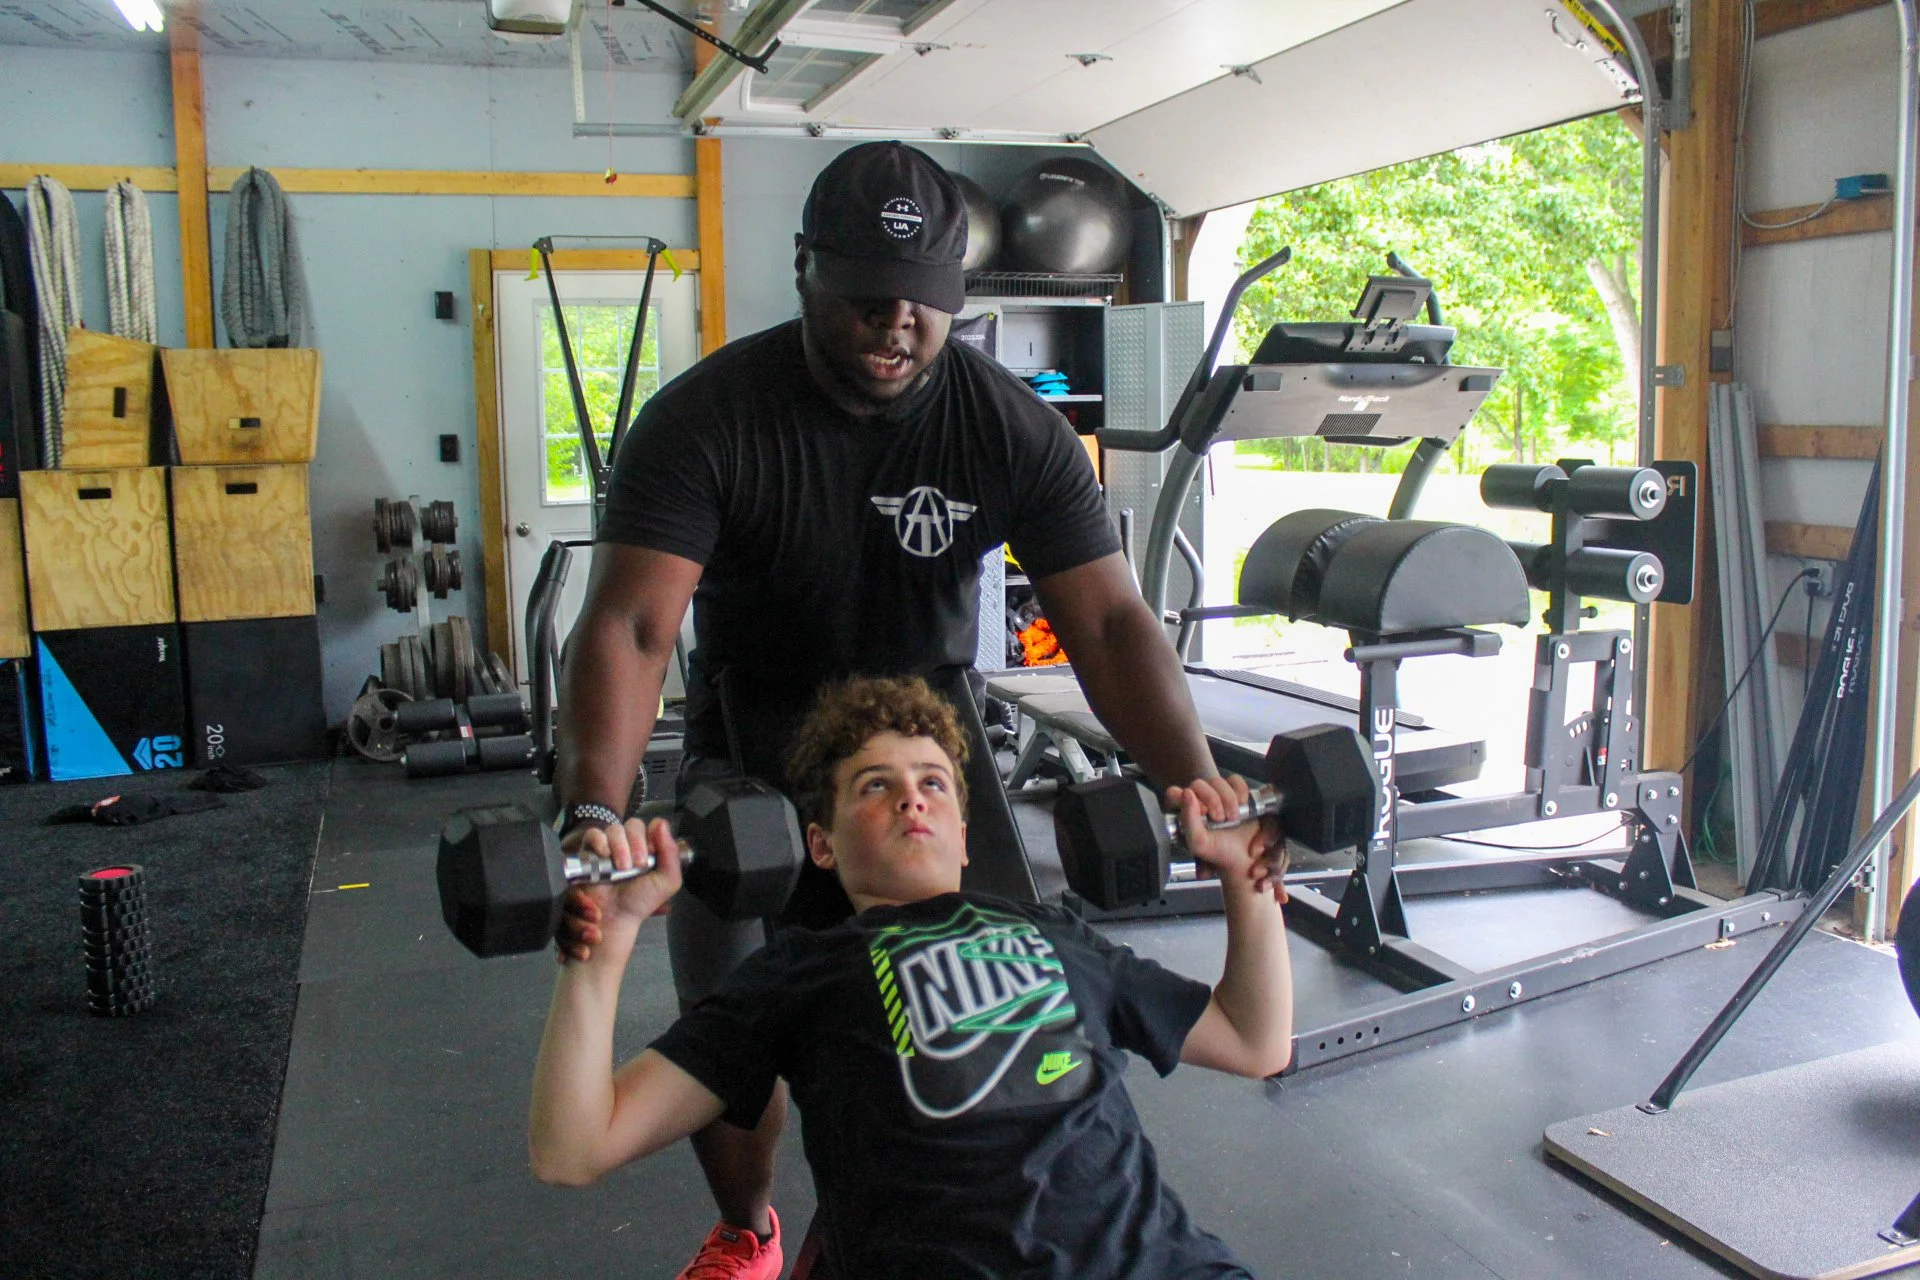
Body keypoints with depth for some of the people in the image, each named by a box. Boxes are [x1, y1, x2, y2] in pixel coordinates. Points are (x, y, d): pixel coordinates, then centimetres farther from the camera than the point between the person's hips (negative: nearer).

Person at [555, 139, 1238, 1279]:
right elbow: (631, 624, -29)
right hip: (751, 764, -1)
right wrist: (597, 809, -46)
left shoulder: (1012, 427, -15)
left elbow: (1108, 617, -19)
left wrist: (1193, 776, -35)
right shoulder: (707, 418, -20)